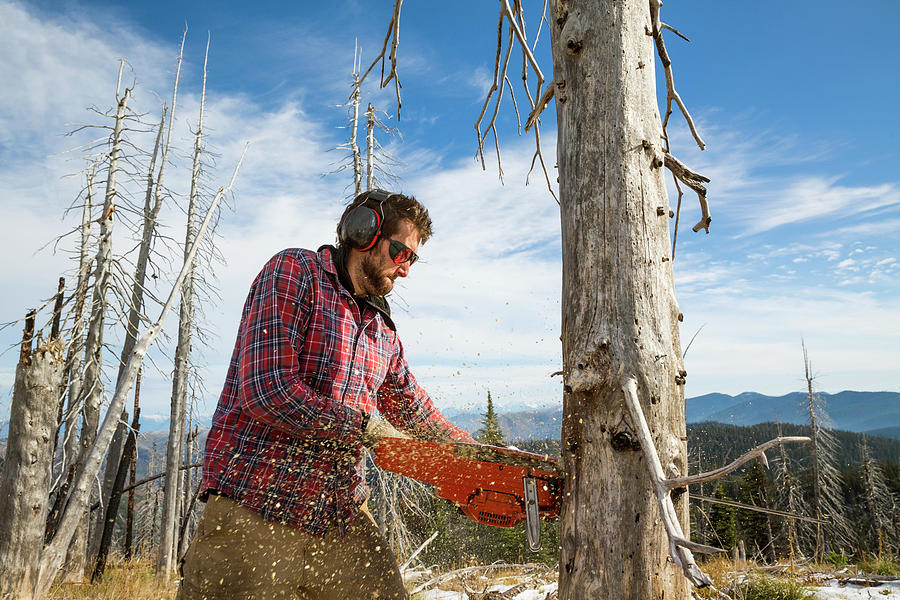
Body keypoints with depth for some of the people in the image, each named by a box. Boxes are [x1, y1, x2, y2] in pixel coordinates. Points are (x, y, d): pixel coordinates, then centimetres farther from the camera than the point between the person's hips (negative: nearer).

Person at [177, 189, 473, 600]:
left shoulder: (383, 328, 14)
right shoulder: (294, 271, -8)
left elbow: (411, 406, 26)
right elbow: (268, 390, -19)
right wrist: (366, 427, -12)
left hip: (342, 517, 7)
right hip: (255, 515, -6)